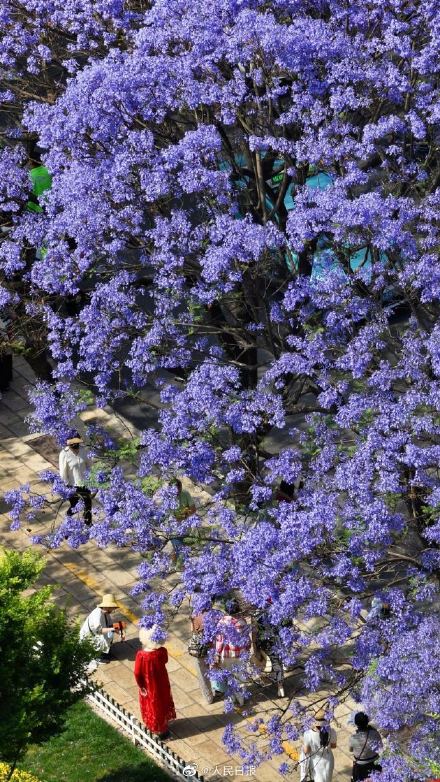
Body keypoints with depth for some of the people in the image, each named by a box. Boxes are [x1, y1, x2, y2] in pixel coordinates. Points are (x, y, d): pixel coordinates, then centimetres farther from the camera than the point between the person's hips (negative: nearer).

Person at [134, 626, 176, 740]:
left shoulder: (141, 655, -32)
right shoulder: (162, 651, -24)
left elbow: (137, 674, -21)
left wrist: (140, 686, -4)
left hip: (149, 685, -3)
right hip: (162, 683, 3)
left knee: (152, 706, 22)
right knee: (163, 702, 27)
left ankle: (156, 728, 42)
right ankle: (163, 727, 47)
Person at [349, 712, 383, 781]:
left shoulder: (353, 738, -31)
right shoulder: (375, 734, -27)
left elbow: (351, 750, -9)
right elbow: (380, 746, -7)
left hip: (360, 765, -2)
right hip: (374, 763, 2)